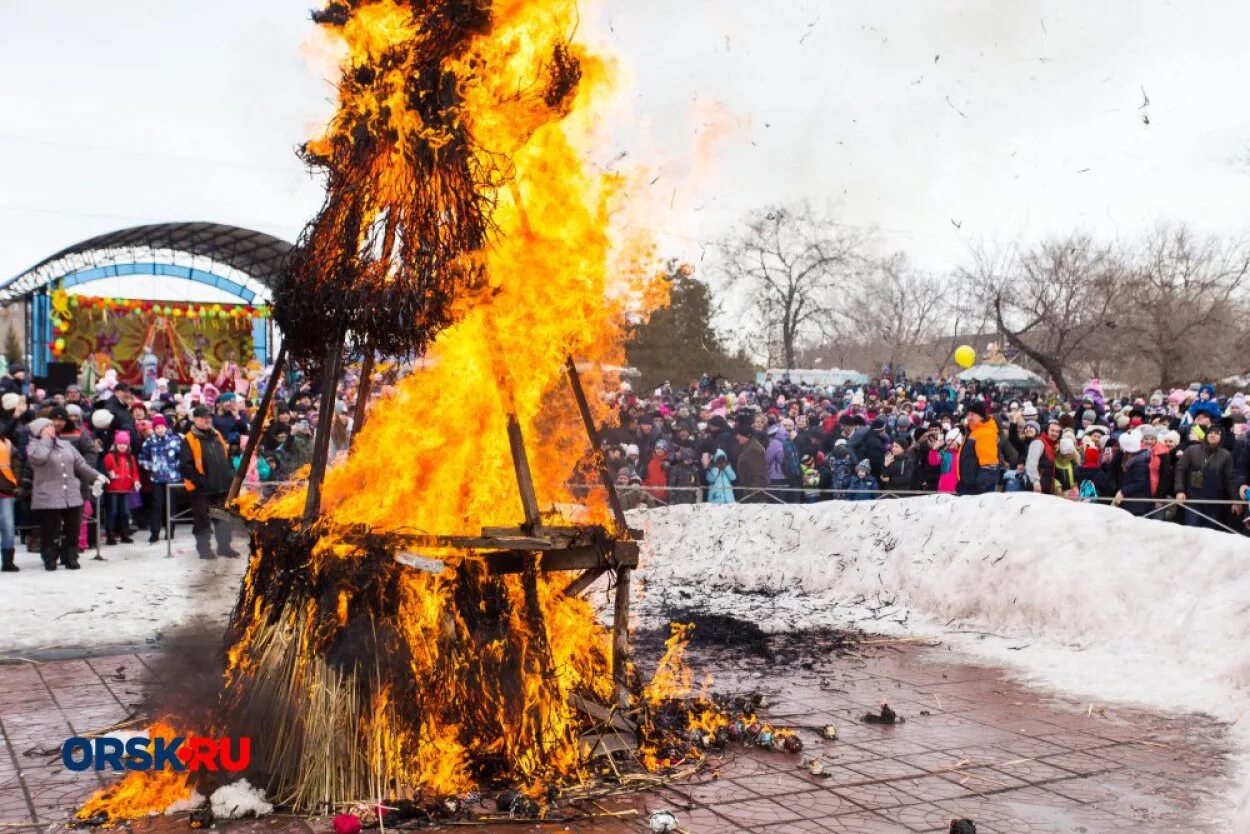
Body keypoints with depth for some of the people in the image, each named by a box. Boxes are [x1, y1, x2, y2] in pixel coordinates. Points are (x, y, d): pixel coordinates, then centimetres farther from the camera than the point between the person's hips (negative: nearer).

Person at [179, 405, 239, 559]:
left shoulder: (218, 436, 13)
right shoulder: (189, 440, -8)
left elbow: (227, 459, 22)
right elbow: (185, 466, -14)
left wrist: (230, 475, 10)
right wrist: (200, 479, -21)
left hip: (222, 487, 6)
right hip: (201, 489, -6)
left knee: (224, 518, 12)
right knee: (203, 520, 3)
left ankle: (224, 546, 22)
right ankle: (204, 549, 14)